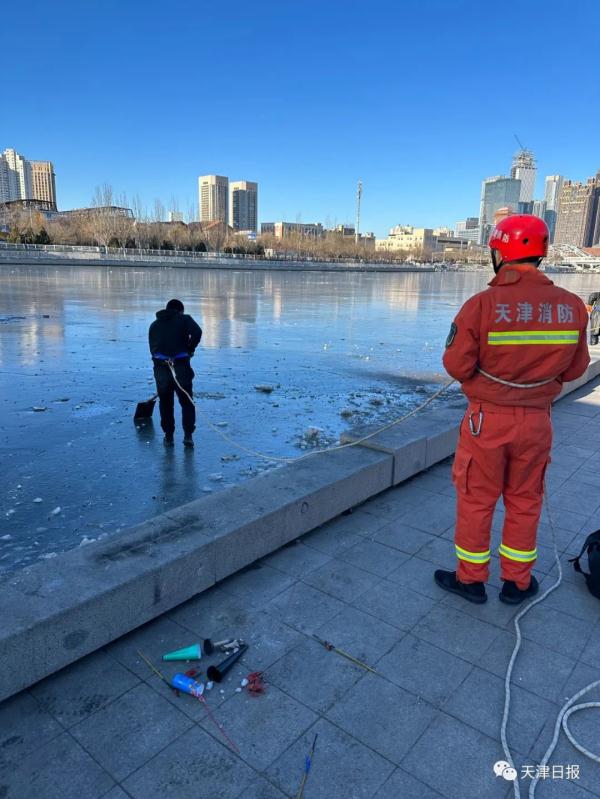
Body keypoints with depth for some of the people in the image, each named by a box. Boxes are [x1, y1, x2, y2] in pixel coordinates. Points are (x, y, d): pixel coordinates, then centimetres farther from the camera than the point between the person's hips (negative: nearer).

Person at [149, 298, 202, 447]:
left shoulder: (154, 324, 22)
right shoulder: (184, 319, 9)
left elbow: (152, 347, 21)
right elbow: (197, 332, -12)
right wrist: (190, 349, 2)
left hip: (160, 367, 3)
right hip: (181, 365, -3)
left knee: (165, 403, 15)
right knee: (187, 402, 10)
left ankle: (168, 436, 19)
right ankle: (188, 435, 6)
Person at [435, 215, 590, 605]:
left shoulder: (481, 304, -19)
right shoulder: (572, 305, -6)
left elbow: (457, 366, -17)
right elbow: (573, 369, 1)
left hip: (487, 419, -3)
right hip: (537, 421, 4)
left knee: (476, 500, 13)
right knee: (525, 502, 19)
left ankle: (471, 578, 29)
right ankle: (517, 582, 33)